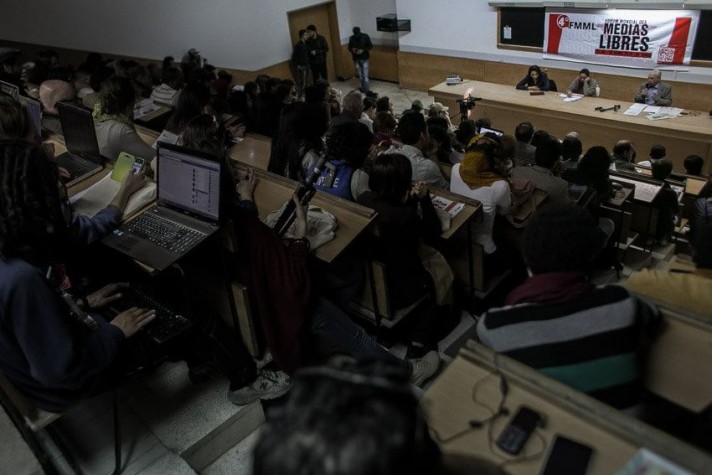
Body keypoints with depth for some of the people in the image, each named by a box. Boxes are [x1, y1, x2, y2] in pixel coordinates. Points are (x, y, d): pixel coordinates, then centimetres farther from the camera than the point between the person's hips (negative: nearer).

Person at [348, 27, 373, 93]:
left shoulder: (365, 36, -10)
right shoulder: (351, 38, -3)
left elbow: (370, 46, -6)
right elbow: (349, 47, 8)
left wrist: (363, 50, -21)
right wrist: (352, 49, -17)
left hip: (364, 58, -3)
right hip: (356, 59, 3)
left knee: (365, 75, -6)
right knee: (360, 75, 11)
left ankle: (366, 89, -3)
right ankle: (363, 88, 24)